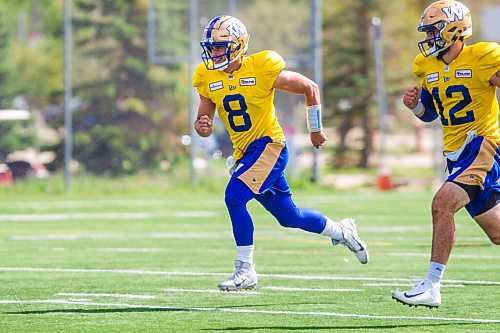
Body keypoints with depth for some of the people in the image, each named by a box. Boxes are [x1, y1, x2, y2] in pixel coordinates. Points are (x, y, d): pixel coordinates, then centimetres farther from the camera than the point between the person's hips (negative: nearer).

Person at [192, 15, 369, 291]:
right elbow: (204, 120, 6)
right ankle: (342, 231, 39)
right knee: (288, 216, 14)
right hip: (243, 152, 6)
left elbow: (310, 88, -5)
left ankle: (245, 271, -15)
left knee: (234, 197, -24)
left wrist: (315, 129, 2)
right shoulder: (208, 78, -1)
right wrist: (202, 126, -19)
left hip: (268, 144, -6)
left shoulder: (262, 69, -16)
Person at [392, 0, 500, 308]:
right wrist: (416, 104, -1)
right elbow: (430, 113, 20)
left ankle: (432, 286, -23)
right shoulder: (427, 66, 9)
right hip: (456, 152, 8)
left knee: (443, 204, -24)